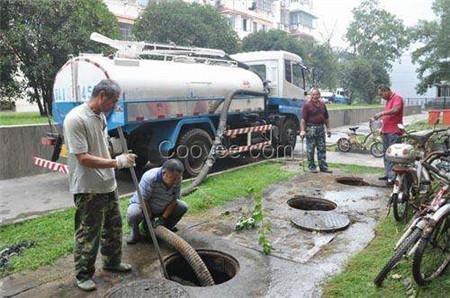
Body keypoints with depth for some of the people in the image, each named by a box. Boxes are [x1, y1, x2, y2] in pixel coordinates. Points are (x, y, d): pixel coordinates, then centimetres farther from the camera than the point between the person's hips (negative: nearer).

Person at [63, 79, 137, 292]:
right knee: (88, 234, 6)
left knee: (113, 226, 20)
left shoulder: (101, 116, 7)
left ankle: (112, 262, 38)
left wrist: (122, 160, 14)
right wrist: (116, 163, -24)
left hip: (108, 184, 9)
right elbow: (83, 158, -25)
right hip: (88, 188, -9)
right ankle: (83, 274, 24)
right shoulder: (76, 119, -21)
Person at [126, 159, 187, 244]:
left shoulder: (178, 180, -17)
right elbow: (143, 200, -28)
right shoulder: (150, 178, -34)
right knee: (133, 214, -37)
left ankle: (166, 228, 7)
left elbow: (174, 200, -11)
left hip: (161, 208, 5)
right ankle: (135, 233, -4)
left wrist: (164, 217, -18)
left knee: (183, 207, -14)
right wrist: (150, 218, -20)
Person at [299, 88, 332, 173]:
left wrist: (328, 128, 13)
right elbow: (303, 119, -12)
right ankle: (311, 166, 12)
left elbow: (326, 118, 18)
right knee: (310, 149, 1)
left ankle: (323, 166, 16)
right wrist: (302, 130, -20)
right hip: (311, 128, -6)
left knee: (322, 148, 9)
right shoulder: (307, 105, -7)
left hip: (321, 128, 6)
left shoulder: (322, 104, 12)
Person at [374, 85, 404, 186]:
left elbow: (395, 110, -26)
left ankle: (392, 177, -11)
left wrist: (381, 113, -28)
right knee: (385, 153, 13)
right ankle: (387, 174, 22)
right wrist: (382, 128, 19)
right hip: (386, 131, 10)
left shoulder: (397, 98, -8)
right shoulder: (388, 100, 20)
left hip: (394, 132, -10)